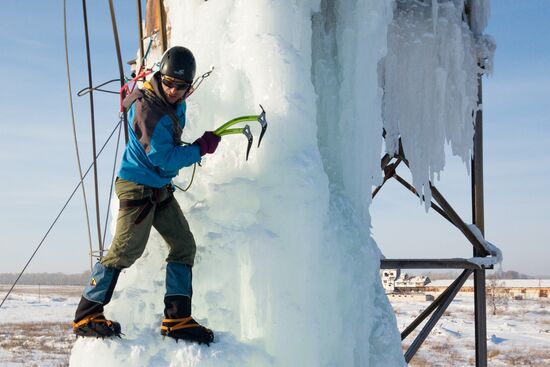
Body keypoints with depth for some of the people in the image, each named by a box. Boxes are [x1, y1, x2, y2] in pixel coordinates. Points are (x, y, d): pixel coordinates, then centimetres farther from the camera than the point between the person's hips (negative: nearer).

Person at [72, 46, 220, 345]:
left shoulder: (175, 103, 5)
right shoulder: (149, 110, -22)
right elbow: (165, 159, -22)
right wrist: (202, 148, -15)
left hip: (160, 190, 9)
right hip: (138, 186, -9)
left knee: (184, 246, 4)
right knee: (126, 250, -11)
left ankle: (177, 319, 5)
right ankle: (86, 316, 1)